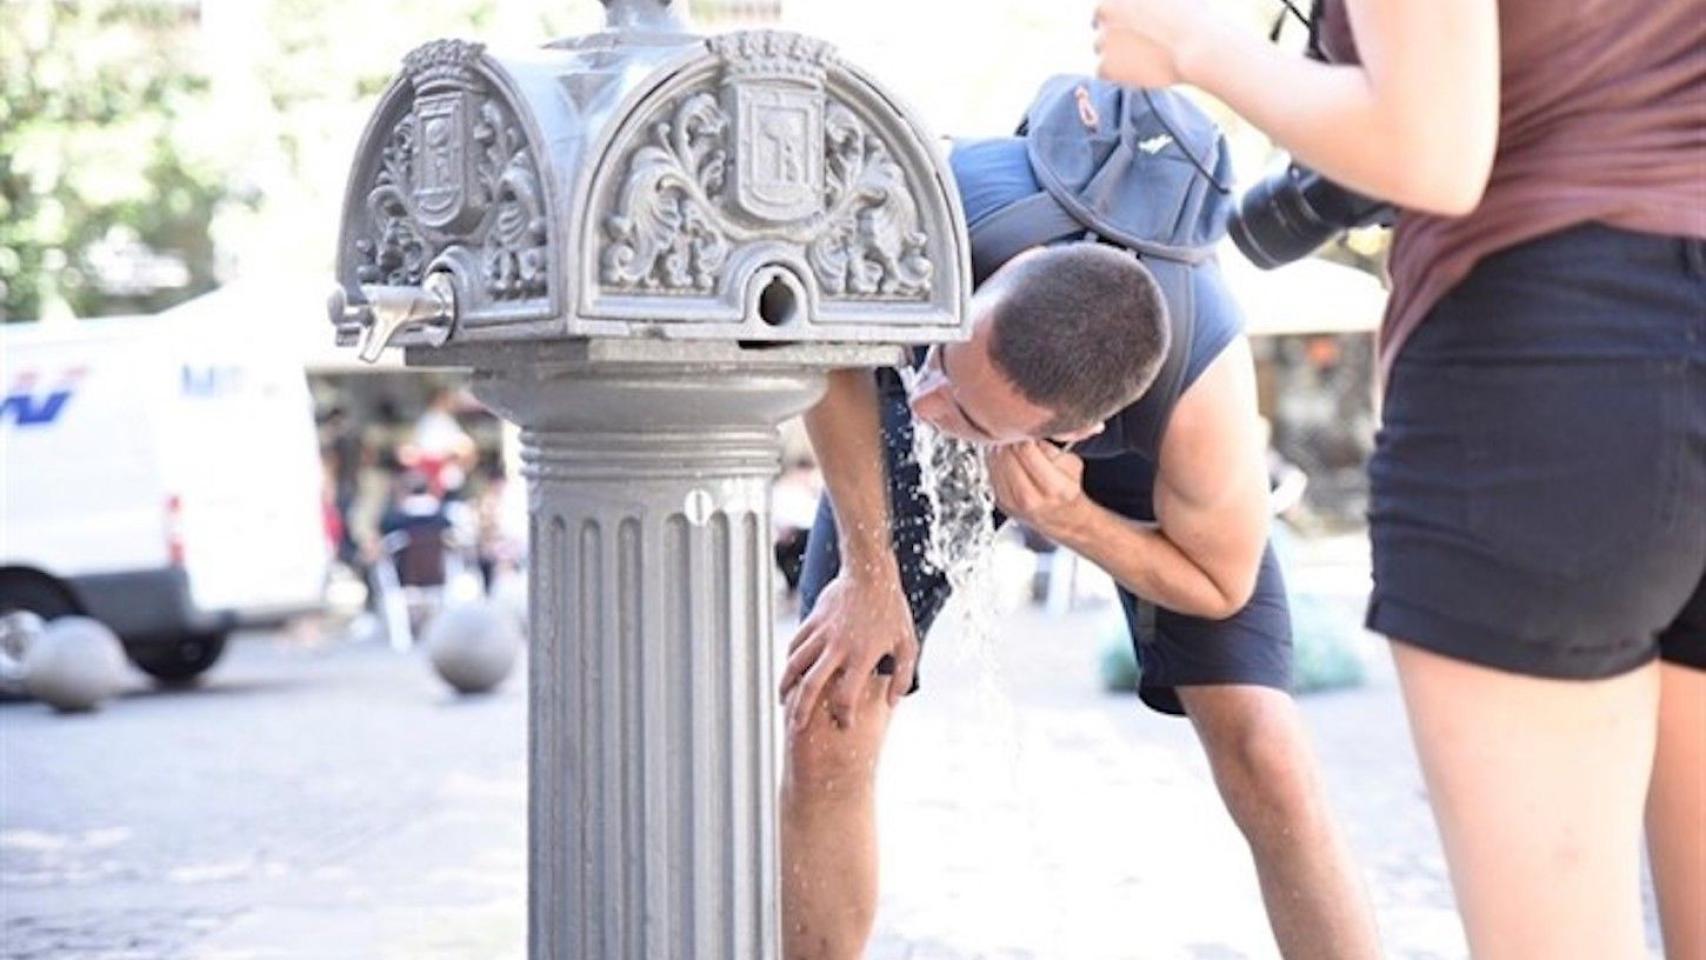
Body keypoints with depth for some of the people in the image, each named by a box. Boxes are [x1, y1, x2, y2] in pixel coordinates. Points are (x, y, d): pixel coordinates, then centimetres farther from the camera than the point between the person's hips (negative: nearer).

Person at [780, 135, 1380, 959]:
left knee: (1261, 758, -16)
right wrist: (869, 573, -20)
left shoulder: (1202, 395, -42)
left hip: (1129, 436, -1)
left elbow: (1222, 585, -20)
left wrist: (1067, 520, -38)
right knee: (826, 725, -10)